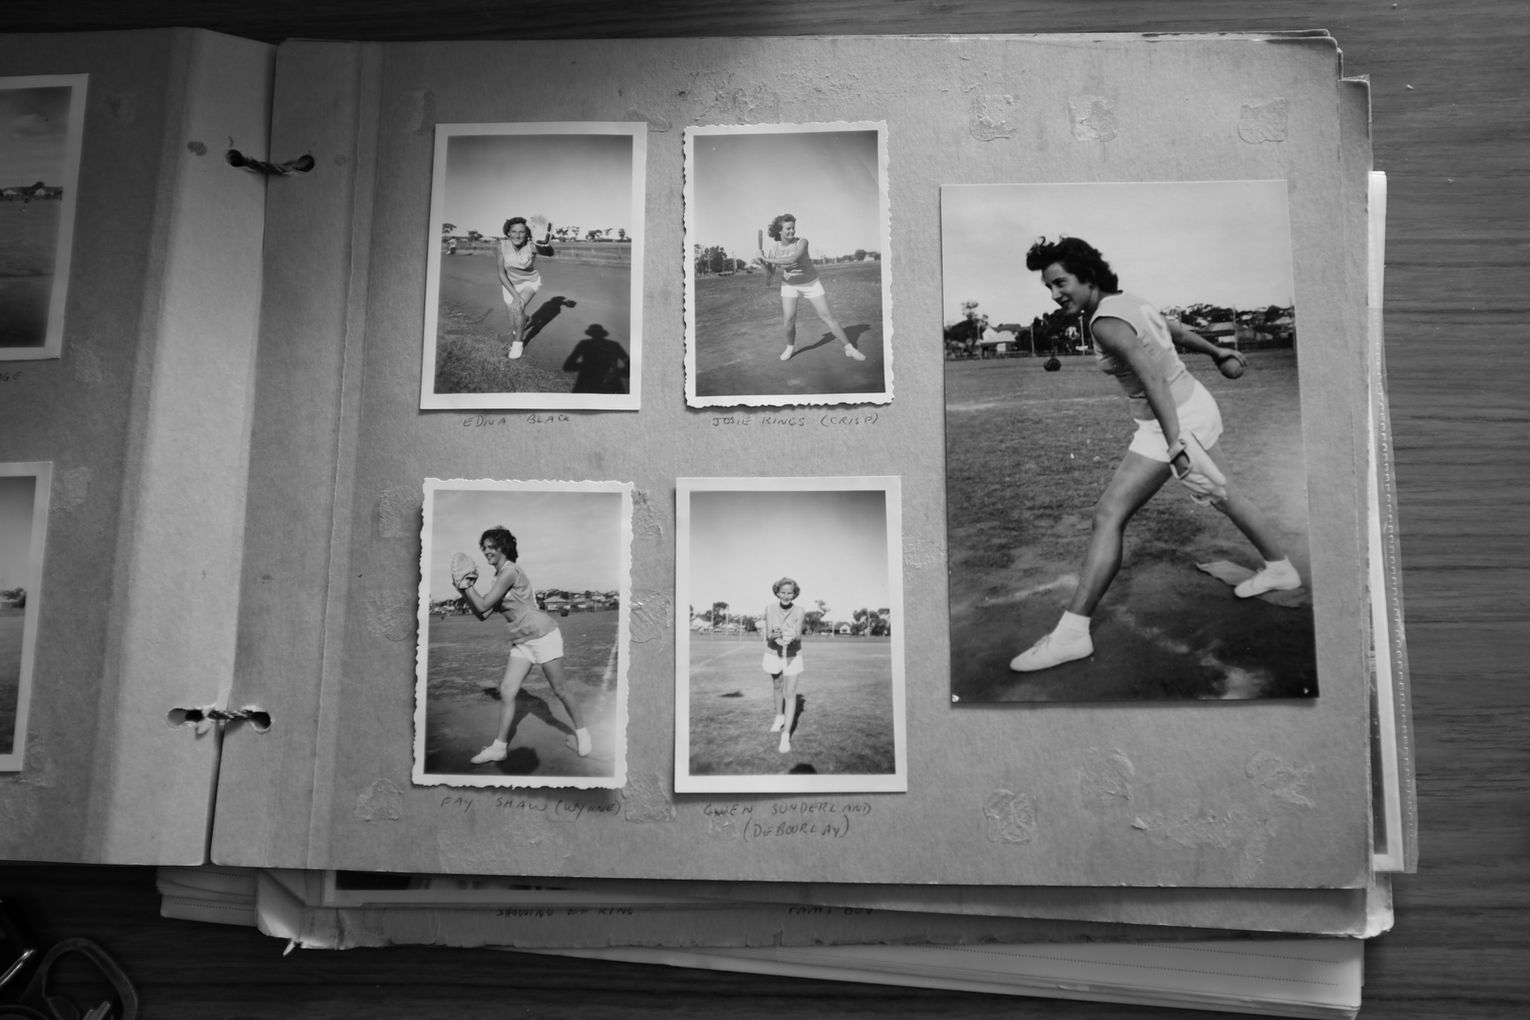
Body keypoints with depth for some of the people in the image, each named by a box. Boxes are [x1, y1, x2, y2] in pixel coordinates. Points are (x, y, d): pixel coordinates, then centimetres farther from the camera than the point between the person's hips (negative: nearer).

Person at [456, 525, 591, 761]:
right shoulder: (497, 578, 11)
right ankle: (499, 747, 6)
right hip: (521, 642, 8)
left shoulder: (510, 572, -18)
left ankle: (581, 731, 23)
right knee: (506, 692, 0)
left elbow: (483, 606, -19)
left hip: (543, 635, -8)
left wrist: (468, 585, -5)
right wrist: (465, 591, 0)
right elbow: (482, 614, 10)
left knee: (560, 691, 3)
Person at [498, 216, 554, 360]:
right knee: (514, 323, 8)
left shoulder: (531, 246, -29)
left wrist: (545, 244, -74)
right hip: (510, 284, 2)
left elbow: (550, 253, -50)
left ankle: (518, 343, -6)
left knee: (518, 308, -30)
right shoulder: (503, 245, -23)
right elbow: (501, 274, -19)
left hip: (530, 283, -2)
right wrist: (515, 295, -29)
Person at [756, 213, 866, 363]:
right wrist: (763, 262, -28)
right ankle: (790, 347, 15)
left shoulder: (802, 242, -25)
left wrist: (767, 260, -38)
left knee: (827, 315, -7)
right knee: (788, 319, -13)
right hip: (790, 285, 2)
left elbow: (792, 259, -41)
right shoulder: (774, 248, -10)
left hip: (811, 283, -2)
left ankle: (850, 349, -1)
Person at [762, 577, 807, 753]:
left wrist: (791, 638, -52)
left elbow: (798, 636, -28)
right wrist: (777, 635, -42)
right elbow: (768, 634, -18)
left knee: (790, 695, -8)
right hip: (774, 654, 3)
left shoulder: (799, 611, -19)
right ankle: (779, 717, 50)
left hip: (793, 657, -3)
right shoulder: (769, 608, -15)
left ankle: (786, 736, -6)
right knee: (777, 687, 24)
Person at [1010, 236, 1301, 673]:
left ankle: (1072, 632, -16)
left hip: (1171, 420, -9)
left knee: (1108, 515, -13)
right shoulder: (1126, 301, 6)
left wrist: (1177, 445, -40)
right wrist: (1217, 352, 39)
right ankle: (1280, 569, 48)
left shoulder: (1106, 323, -22)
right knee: (1223, 495, 28)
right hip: (1195, 405, 10)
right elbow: (1179, 331, 22)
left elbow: (1153, 378, -32)